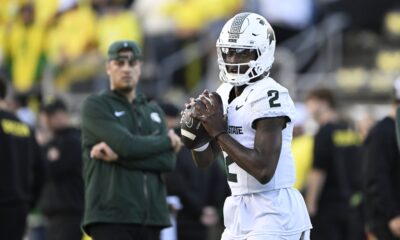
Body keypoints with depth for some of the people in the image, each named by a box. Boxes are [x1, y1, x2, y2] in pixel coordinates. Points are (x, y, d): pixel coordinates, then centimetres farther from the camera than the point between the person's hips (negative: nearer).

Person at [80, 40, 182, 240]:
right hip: (111, 218, -6)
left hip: (151, 216, 6)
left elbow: (168, 160, 3)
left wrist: (118, 155, -7)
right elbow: (127, 144, -12)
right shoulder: (96, 106, 3)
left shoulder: (153, 111, 20)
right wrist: (167, 141, 3)